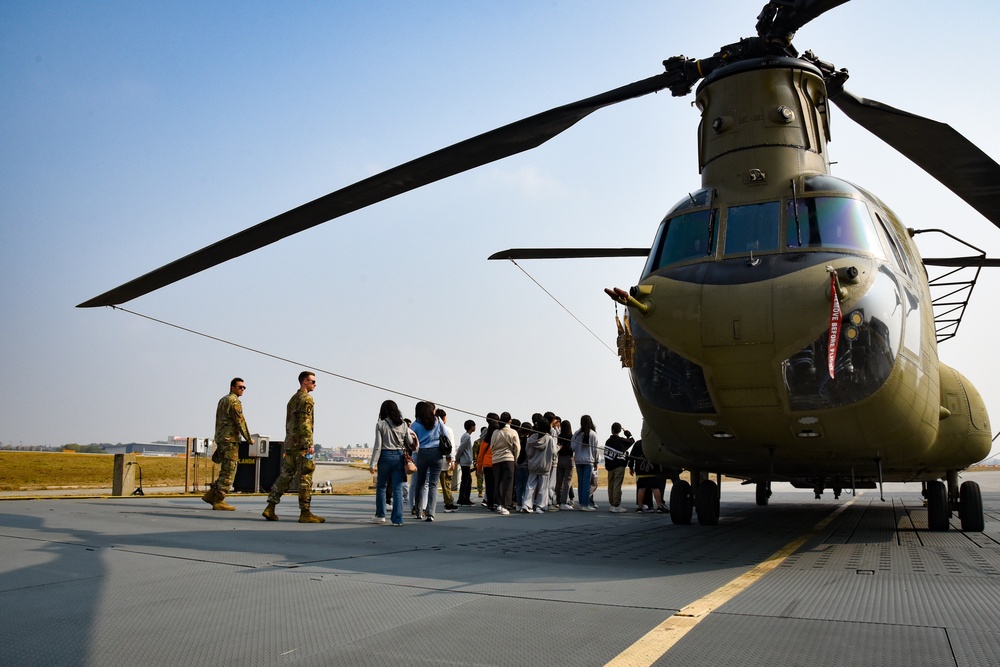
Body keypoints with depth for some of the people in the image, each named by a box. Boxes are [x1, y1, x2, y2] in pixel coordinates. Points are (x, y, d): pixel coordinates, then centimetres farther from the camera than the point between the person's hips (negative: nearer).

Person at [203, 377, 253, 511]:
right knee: (228, 471, -6)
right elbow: (240, 422, -15)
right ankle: (219, 501, -5)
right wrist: (248, 438, -7)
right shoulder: (234, 401, -10)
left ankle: (211, 494, 13)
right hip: (230, 439, -10)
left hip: (221, 439, 10)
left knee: (227, 471, 15)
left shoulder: (222, 400, 20)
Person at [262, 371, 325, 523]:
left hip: (290, 444, 9)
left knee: (285, 475, 11)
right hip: (301, 444, -9)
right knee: (305, 478, -5)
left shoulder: (292, 399, 20)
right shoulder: (306, 399, -9)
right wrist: (309, 445, -20)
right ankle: (305, 513, -4)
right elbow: (305, 424, -18)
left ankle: (270, 508, 9)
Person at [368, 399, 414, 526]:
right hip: (399, 457, 2)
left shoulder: (381, 424, -5)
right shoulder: (403, 424, 3)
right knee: (398, 488, 2)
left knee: (381, 486, 15)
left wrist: (373, 463, -5)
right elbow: (410, 443, 6)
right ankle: (397, 519, -3)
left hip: (385, 456, -2)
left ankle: (380, 515, 20)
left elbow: (378, 446, -8)